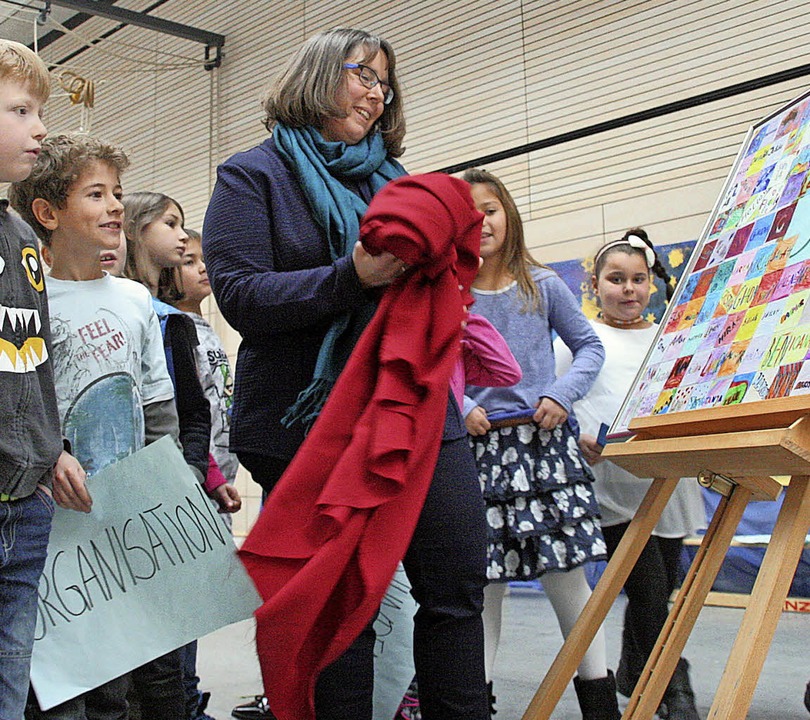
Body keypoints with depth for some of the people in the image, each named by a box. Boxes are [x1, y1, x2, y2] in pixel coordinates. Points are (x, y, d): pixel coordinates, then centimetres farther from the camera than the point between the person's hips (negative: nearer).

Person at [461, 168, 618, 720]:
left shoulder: (543, 286, 4)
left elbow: (590, 347, 9)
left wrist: (563, 395, -6)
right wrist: (461, 409, -10)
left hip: (544, 443, 0)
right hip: (479, 446, 0)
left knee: (566, 572, 1)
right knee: (486, 579, 4)